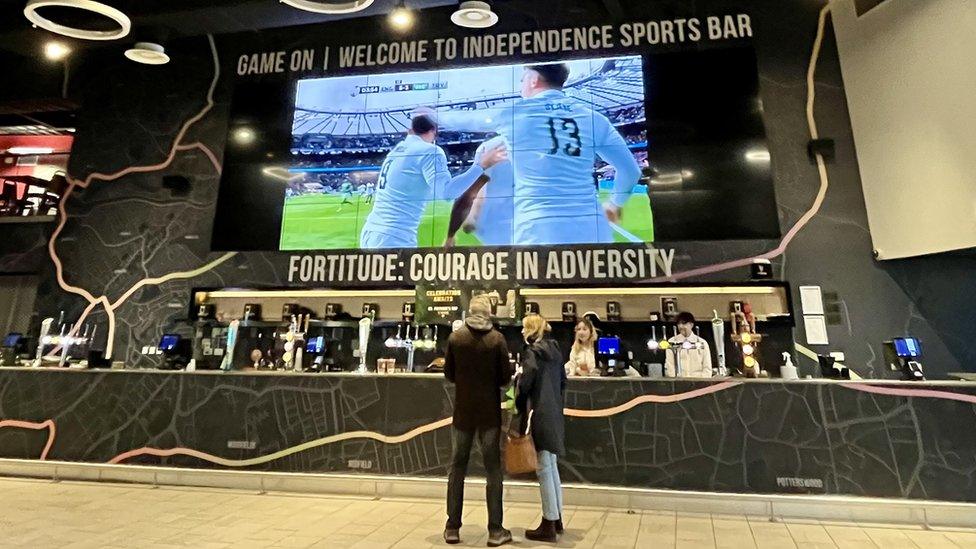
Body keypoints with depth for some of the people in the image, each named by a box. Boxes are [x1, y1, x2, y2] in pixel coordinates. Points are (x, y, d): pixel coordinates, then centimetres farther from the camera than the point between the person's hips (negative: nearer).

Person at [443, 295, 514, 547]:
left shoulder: (455, 338, -6)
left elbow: (448, 374, 1)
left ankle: (452, 527, 19)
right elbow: (506, 377, -9)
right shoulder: (497, 339, -11)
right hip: (489, 412, -2)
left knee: (457, 467, 13)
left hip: (463, 411, 2)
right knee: (493, 469, 8)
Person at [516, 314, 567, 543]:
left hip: (540, 415, -8)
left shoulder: (532, 351, -10)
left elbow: (527, 378, -21)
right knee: (552, 467, 17)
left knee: (544, 469, -1)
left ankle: (549, 526, 8)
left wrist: (518, 404, -9)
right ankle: (557, 519, 26)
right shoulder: (555, 350, 12)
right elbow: (563, 380, 17)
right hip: (555, 414, 8)